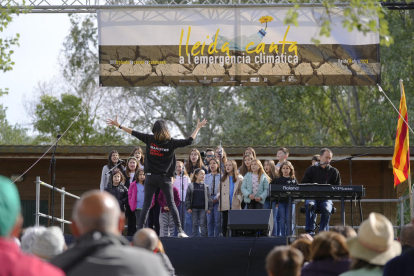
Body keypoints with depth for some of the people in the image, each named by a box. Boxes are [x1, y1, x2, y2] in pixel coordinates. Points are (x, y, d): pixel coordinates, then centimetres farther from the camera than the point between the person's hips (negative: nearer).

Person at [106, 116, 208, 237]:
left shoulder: (150, 139, -4)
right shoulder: (171, 142, -7)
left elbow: (134, 133, 2)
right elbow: (189, 141, -4)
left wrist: (118, 125, 11)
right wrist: (198, 127, 7)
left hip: (151, 177, 1)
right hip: (165, 178, -1)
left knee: (146, 205, 4)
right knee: (171, 204, 5)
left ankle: (140, 229, 0)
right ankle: (180, 230, 0)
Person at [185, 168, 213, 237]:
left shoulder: (205, 186, 7)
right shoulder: (191, 186, 4)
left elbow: (209, 197, 8)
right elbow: (187, 197, 4)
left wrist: (209, 208, 2)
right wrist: (188, 207, -3)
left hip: (203, 208, 0)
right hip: (194, 208, 0)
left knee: (203, 224, -1)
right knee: (195, 224, 5)